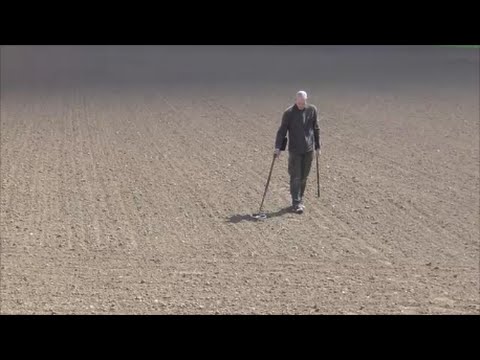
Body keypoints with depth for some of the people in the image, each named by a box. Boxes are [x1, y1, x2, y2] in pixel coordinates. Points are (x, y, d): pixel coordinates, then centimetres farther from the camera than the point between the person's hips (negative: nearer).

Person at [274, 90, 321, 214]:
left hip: (309, 149, 3)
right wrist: (278, 147, -16)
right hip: (295, 150, -3)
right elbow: (282, 130, -7)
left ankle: (300, 199, 22)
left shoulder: (312, 110, 2)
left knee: (304, 176, 9)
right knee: (295, 177, -5)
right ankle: (296, 203, -4)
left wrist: (317, 146, 11)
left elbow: (316, 129, 10)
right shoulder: (289, 112, -7)